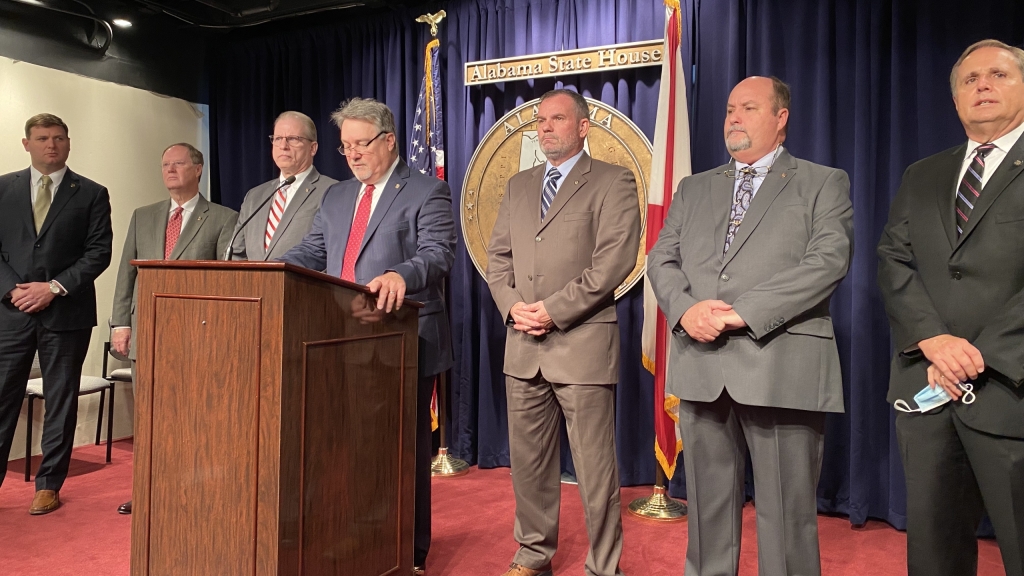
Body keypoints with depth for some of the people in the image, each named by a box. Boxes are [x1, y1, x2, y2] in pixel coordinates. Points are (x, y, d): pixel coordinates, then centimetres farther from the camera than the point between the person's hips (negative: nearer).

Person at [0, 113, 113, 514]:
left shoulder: (92, 194, 4)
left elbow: (99, 252, -2)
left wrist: (54, 287, -11)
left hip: (67, 312, -1)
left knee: (61, 399, 6)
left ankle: (48, 485, 16)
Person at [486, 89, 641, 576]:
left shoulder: (613, 183, 0)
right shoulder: (518, 186, 18)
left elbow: (615, 261, -11)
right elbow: (498, 256, 15)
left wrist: (553, 310, -15)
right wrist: (512, 306, -4)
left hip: (583, 344, -5)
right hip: (523, 346, 6)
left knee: (595, 469, 0)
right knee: (528, 462, 13)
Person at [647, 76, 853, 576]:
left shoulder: (824, 183, 8)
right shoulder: (693, 188, 20)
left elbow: (829, 260, -7)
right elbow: (662, 259, 12)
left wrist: (743, 311, -16)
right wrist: (685, 309, -9)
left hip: (781, 367, -3)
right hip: (701, 366, 4)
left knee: (786, 514, 4)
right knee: (707, 506, 12)